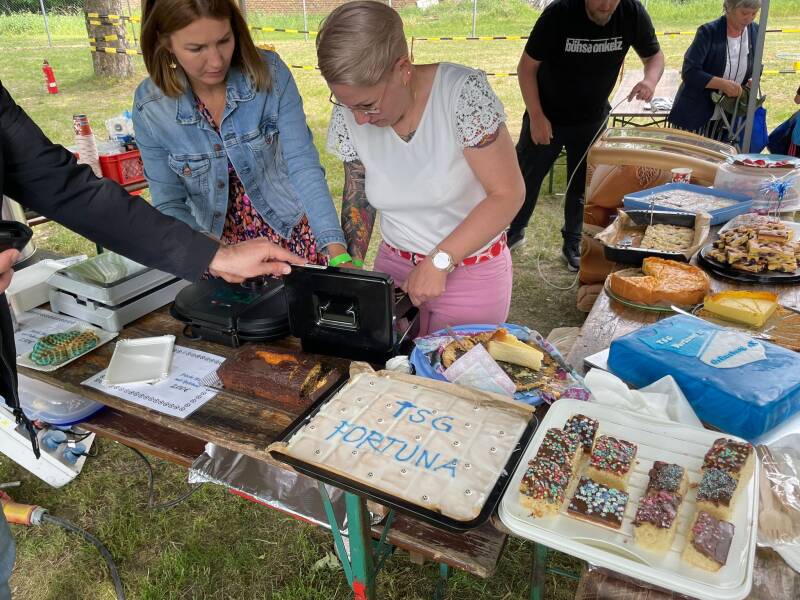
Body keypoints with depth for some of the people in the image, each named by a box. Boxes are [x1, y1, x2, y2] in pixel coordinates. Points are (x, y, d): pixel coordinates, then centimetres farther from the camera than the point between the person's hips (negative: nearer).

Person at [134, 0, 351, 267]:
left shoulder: (269, 73, -19)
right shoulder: (149, 107, -15)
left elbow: (303, 164, -22)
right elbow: (169, 203, -10)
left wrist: (338, 254, -34)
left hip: (293, 229, 0)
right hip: (220, 242, 1)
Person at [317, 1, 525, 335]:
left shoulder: (463, 93, -23)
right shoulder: (349, 113, -10)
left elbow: (507, 194, -20)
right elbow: (358, 197, 3)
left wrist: (438, 261, -23)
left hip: (472, 271, -3)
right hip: (394, 264, 4)